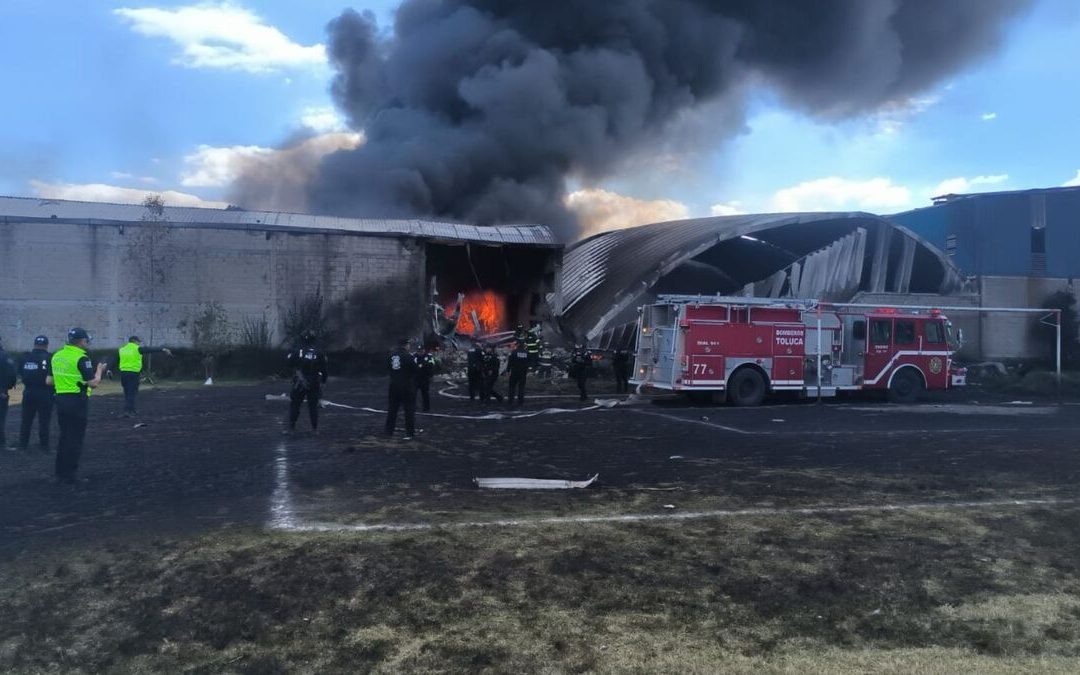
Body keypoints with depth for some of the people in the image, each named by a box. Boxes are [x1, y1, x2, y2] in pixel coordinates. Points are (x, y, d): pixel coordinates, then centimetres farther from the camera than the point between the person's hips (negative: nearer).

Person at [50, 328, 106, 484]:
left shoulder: (56, 356, 8)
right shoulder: (81, 358, -15)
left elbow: (49, 381, 12)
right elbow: (93, 383, -18)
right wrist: (99, 370, -1)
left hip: (61, 399, 7)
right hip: (77, 401, -7)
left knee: (64, 436, 18)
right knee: (76, 438, 2)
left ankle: (60, 472, 24)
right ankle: (69, 475, 5)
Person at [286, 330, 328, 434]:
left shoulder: (296, 352, -8)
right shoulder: (318, 354, -3)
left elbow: (289, 364, 5)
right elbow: (323, 370, 1)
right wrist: (323, 381, 14)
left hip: (299, 384, -2)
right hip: (314, 385, 2)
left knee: (294, 405, 7)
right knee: (313, 406, 9)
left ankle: (291, 428, 5)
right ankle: (315, 429, 9)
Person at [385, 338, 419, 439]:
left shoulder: (392, 354, 3)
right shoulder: (408, 355, -15)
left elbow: (388, 366, 13)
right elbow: (415, 369, -12)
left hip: (394, 386, 6)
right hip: (407, 387, -5)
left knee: (392, 409, 15)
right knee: (409, 409, 2)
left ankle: (389, 431, 20)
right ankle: (410, 433, 1)